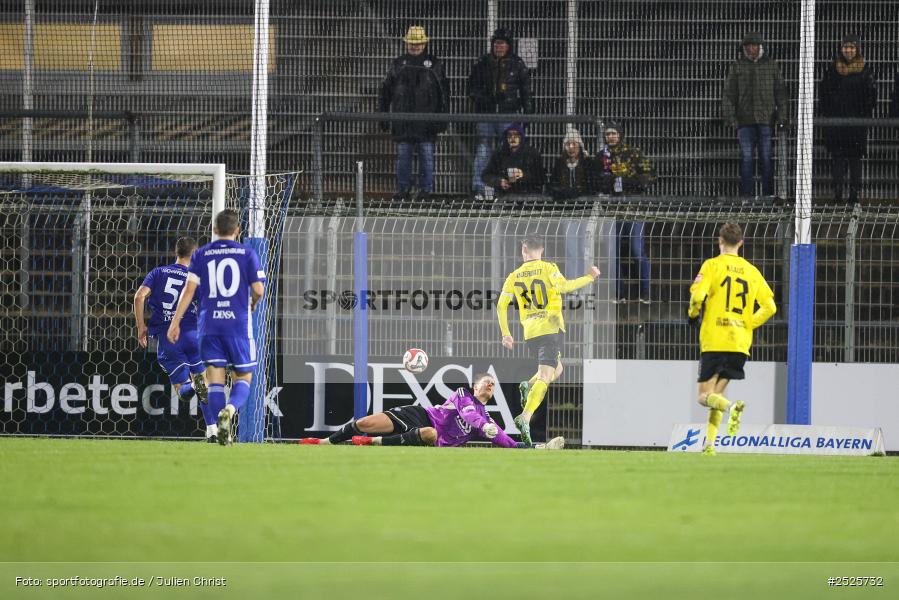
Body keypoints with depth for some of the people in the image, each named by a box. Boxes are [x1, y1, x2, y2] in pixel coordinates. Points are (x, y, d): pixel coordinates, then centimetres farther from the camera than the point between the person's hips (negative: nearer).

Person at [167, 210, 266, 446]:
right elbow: (258, 289, -2)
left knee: (215, 378, 4)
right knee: (243, 378, 6)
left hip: (209, 324, 1)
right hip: (238, 324, -1)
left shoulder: (201, 255, 6)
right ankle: (230, 409, -25)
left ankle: (222, 429, -7)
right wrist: (252, 305, 21)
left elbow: (189, 289, 0)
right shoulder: (247, 254, 3)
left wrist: (175, 322, 1)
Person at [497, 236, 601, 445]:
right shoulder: (548, 268, -2)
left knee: (556, 368, 27)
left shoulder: (515, 276, 11)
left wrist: (506, 333, 15)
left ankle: (528, 386, -1)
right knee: (544, 377, -12)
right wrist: (589, 278, -6)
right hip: (550, 328, -5)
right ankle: (525, 418, -30)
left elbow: (501, 305, 8)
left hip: (529, 332, 5)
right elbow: (564, 286, -18)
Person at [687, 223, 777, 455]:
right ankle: (709, 445, 6)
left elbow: (698, 296, -16)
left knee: (705, 396, -1)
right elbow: (770, 306, 7)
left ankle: (732, 407, -32)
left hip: (713, 341, -5)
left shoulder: (712, 265, -3)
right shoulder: (751, 271, 10)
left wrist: (692, 314, 5)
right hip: (740, 344, 5)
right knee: (715, 395, 16)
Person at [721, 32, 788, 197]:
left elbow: (781, 93, 8)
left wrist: (782, 117, 0)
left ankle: (768, 193, 5)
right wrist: (730, 117, -3)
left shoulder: (771, 66, 9)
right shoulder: (737, 67, 9)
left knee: (766, 158, 0)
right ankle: (746, 194, -2)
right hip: (745, 121, 0)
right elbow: (728, 94, 7)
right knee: (746, 157, -4)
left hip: (766, 120, 0)